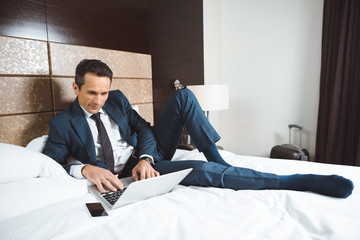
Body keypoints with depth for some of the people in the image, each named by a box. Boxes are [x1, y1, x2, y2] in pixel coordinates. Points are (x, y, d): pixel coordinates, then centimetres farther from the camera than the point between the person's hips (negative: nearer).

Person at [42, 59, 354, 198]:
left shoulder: (116, 98, 5)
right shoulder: (62, 123, -1)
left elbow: (143, 128, 1)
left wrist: (146, 157, -19)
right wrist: (85, 168, -26)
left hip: (150, 154, 5)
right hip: (128, 174, -4)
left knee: (184, 95, -14)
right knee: (204, 173, -30)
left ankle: (218, 160, -12)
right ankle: (300, 181, -22)